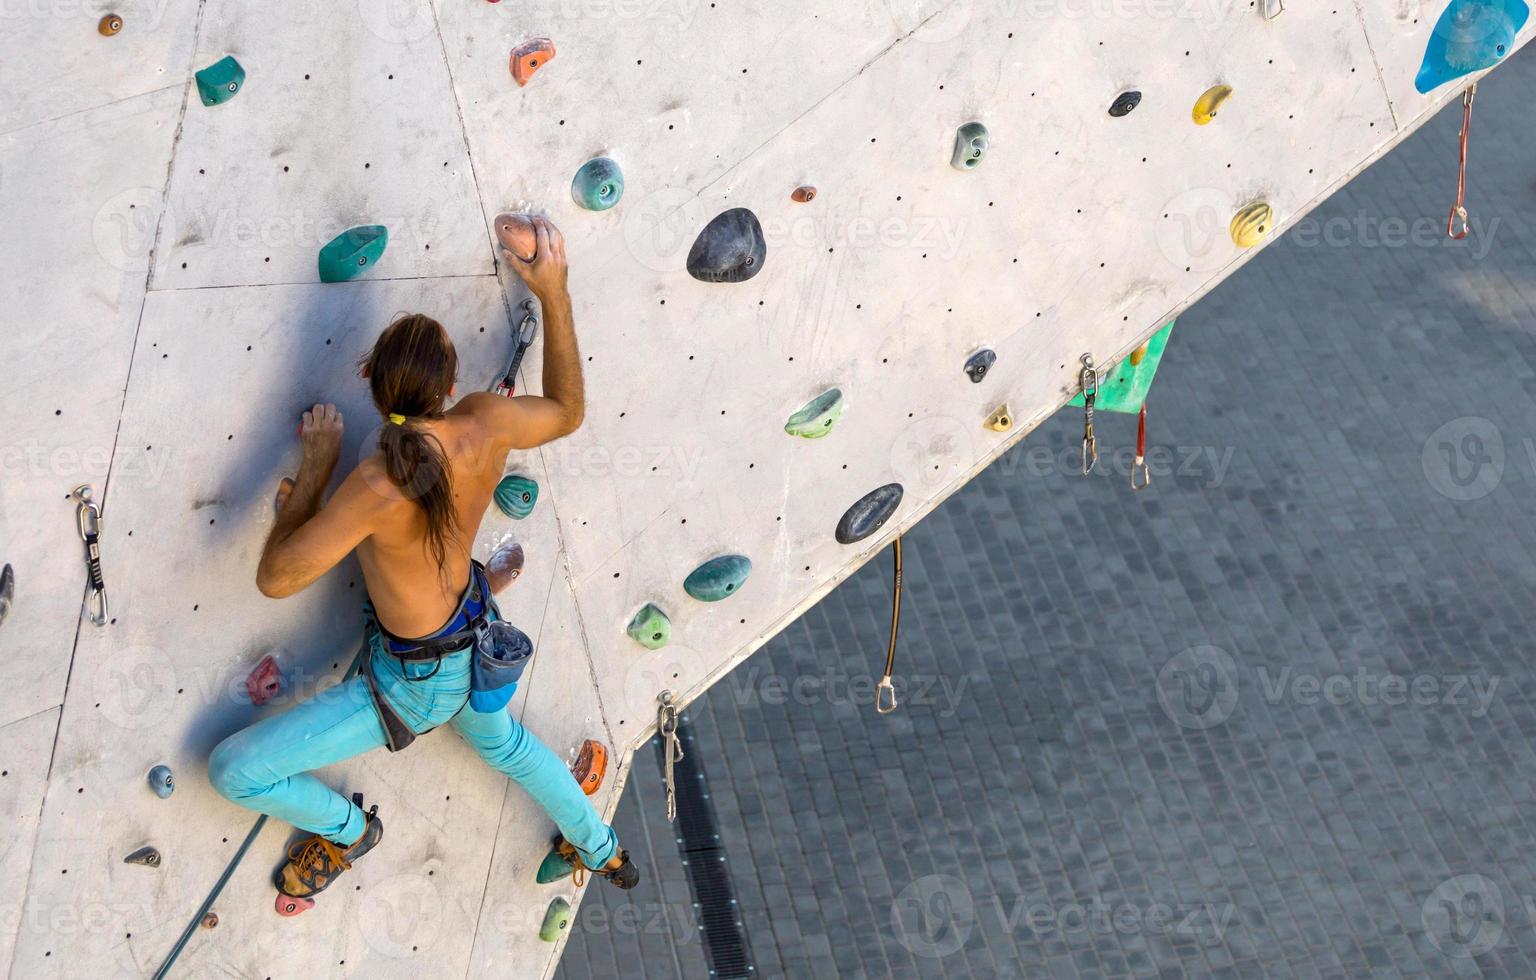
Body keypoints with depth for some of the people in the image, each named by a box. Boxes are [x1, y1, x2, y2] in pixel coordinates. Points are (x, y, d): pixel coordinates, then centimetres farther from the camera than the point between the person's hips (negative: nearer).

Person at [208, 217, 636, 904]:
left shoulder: (378, 486, -39)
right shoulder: (487, 426, -23)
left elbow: (275, 578, -30)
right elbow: (567, 411, -1)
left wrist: (316, 467, -21)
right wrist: (553, 294, 0)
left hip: (417, 683, -7)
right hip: (476, 637, 7)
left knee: (234, 771, 4)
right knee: (504, 742, 40)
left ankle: (347, 832, 31)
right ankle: (601, 851, 59)